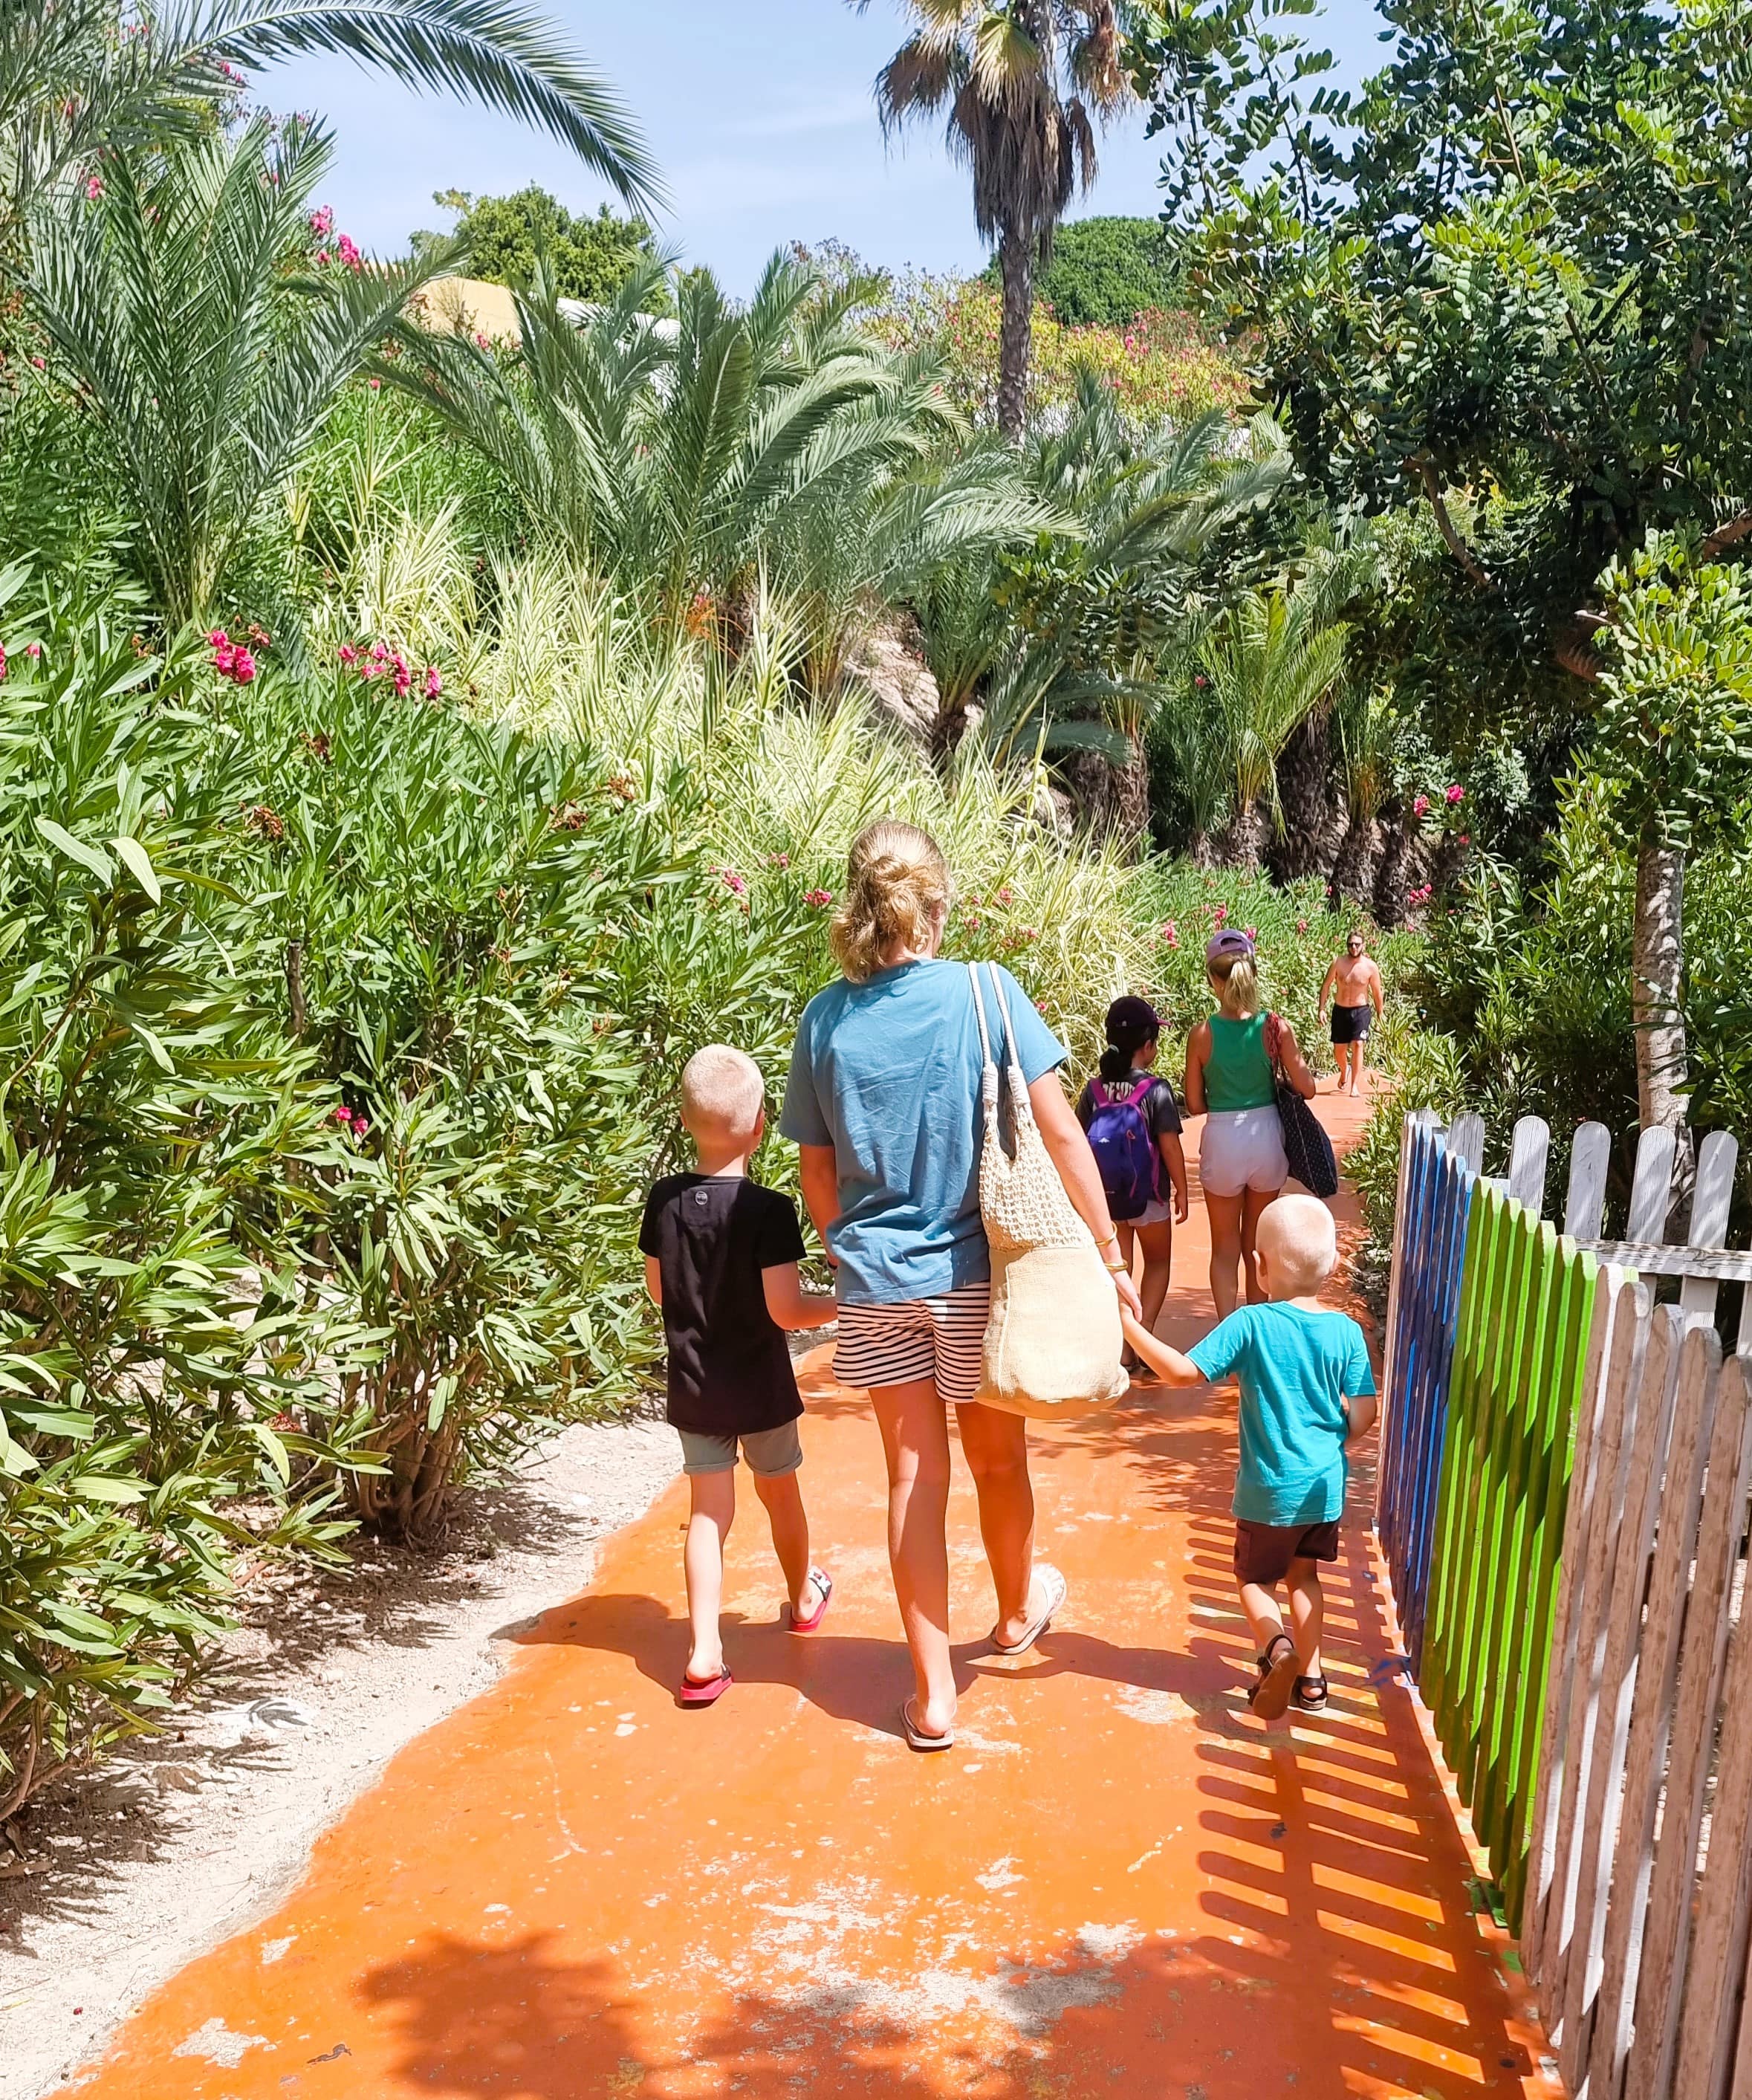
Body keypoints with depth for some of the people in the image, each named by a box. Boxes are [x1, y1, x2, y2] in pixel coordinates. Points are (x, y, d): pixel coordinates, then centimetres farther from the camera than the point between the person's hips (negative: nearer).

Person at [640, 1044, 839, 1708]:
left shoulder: (665, 1201, -5)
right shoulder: (769, 1210, -20)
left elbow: (658, 1288, 6)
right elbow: (786, 1310, -20)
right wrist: (846, 1304, -4)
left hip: (693, 1387, 3)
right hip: (760, 1386, -3)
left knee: (708, 1511, 6)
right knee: (780, 1495, 19)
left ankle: (704, 1655, -2)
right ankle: (803, 1599, 43)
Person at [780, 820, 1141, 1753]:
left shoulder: (825, 1019, -3)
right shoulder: (985, 994, -12)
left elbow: (817, 1171, 4)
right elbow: (1060, 1132, -12)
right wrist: (1110, 1252, -4)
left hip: (876, 1283, 2)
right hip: (977, 1272, -1)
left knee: (914, 1476, 11)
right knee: (998, 1461, 20)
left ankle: (932, 1694, 18)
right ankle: (1016, 1611, 46)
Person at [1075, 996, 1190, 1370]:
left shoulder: (1093, 1090, -4)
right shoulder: (1156, 1090, -15)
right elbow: (1170, 1146, -15)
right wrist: (1181, 1190, -2)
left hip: (1105, 1196, 3)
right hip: (1148, 1196, -3)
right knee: (1158, 1262, 18)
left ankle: (1123, 1351, 16)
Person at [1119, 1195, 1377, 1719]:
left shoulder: (1251, 1324, -18)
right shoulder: (1347, 1331, -7)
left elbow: (1183, 1371, -21)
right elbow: (1362, 1418, -5)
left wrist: (1129, 1326, -14)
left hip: (1268, 1490, -4)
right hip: (1326, 1485, 4)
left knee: (1254, 1579, 15)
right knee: (1304, 1576, 23)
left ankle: (1276, 1646, -11)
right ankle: (1309, 1676, 25)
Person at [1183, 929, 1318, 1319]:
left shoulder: (1202, 1035, -13)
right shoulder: (1276, 1028, -11)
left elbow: (1194, 1104, -6)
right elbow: (1307, 1089, -5)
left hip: (1222, 1141, -2)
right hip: (1266, 1137, 2)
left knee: (1225, 1248, 13)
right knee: (1258, 1244, 20)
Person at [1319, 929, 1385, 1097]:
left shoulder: (1371, 967, -8)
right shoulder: (1338, 962, -7)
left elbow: (1376, 992, 2)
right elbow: (1326, 985, 1)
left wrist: (1379, 1014, 6)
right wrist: (1322, 1009, -4)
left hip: (1361, 1010, -2)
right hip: (1340, 1010, 2)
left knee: (1358, 1045, -16)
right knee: (1339, 1049, 10)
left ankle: (1355, 1086, -15)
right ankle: (1343, 1072, 43)